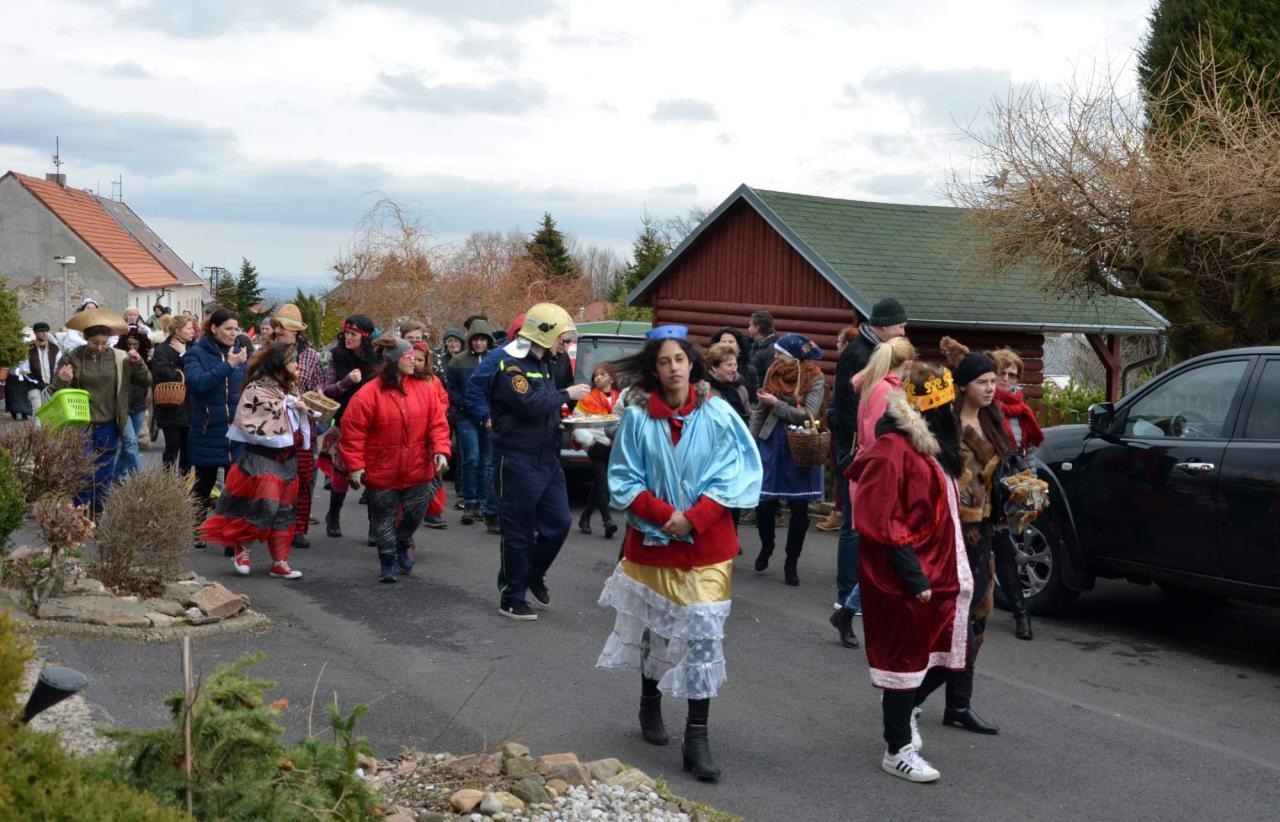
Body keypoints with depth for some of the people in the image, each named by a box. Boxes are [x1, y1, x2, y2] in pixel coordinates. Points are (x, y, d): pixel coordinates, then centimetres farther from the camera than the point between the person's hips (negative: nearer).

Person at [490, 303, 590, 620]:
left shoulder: (542, 364, 15)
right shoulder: (510, 366, -14)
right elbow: (530, 405, -26)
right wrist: (566, 395, -14)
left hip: (547, 460, 9)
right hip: (518, 461, -9)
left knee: (559, 523, 10)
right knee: (519, 533, 0)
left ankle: (534, 576, 32)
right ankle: (511, 598, 12)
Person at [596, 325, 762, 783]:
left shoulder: (718, 415, -6)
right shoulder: (638, 416, -4)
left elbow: (736, 476, -6)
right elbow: (624, 479, -1)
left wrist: (694, 518, -16)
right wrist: (663, 514, -15)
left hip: (706, 543, -1)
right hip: (651, 540, 1)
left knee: (703, 636, -6)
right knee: (651, 628, 16)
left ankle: (697, 739, -1)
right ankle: (650, 705, 40)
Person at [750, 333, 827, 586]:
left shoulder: (815, 379, -9)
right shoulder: (773, 372, 3)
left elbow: (808, 415, -17)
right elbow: (759, 410, 9)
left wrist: (776, 404, -14)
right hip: (772, 443, 3)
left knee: (799, 510, 3)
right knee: (765, 505, 0)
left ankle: (791, 564, 19)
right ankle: (766, 547, 30)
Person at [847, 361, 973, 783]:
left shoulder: (930, 445, 11)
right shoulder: (892, 450, -19)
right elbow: (883, 524, -22)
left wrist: (952, 568, 15)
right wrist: (913, 577, -20)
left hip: (939, 571, 9)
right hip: (904, 578, -9)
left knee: (950, 651, 12)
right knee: (905, 658, 3)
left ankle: (903, 705, 35)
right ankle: (898, 750, 17)